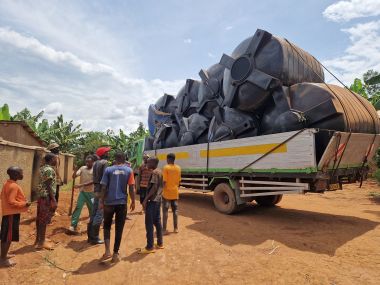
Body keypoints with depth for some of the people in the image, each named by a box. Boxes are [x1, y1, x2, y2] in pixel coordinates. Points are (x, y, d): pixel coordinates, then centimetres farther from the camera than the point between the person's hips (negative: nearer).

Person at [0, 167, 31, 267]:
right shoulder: (14, 186, -23)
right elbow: (11, 201, -26)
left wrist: (21, 202, 16)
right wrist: (24, 204, -16)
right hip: (12, 214, -10)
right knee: (8, 237, 1)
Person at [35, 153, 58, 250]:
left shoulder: (42, 168, 13)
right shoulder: (49, 169, -16)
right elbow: (49, 186, -20)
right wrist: (53, 200, -19)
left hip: (41, 195, 10)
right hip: (47, 196, -10)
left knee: (40, 218, 15)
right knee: (44, 219, -1)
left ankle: (38, 239, 26)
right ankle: (41, 242, 7)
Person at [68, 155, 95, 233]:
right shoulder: (82, 168, 1)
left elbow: (93, 181, -18)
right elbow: (74, 176, -5)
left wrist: (81, 185, -26)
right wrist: (75, 170, -25)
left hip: (91, 193, -1)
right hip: (82, 192, 1)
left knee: (92, 209, 12)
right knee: (78, 207, -8)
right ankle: (73, 225, -3)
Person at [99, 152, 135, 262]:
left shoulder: (108, 169, 0)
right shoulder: (129, 170, 1)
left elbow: (104, 188, -2)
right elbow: (131, 188, -3)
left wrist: (102, 202, 7)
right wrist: (133, 202, 6)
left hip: (109, 202, 0)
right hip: (122, 202, 0)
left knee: (107, 226, 17)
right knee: (119, 229, 9)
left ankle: (107, 251, 6)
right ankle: (115, 254, 16)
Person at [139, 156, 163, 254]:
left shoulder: (154, 172, -15)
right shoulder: (159, 172, 12)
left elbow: (154, 187, -22)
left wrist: (145, 199, -21)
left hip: (152, 200, -10)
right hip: (158, 200, 10)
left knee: (149, 224, -2)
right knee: (157, 222, 16)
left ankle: (150, 247, 4)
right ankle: (160, 243, 25)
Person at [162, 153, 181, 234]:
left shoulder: (166, 167, -13)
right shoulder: (178, 168, 3)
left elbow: (164, 181, -16)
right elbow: (179, 181, 9)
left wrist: (161, 191, -7)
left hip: (167, 193, -4)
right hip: (175, 193, 5)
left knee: (165, 211, 3)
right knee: (175, 210, 14)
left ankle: (164, 229, 6)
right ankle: (176, 228, 19)